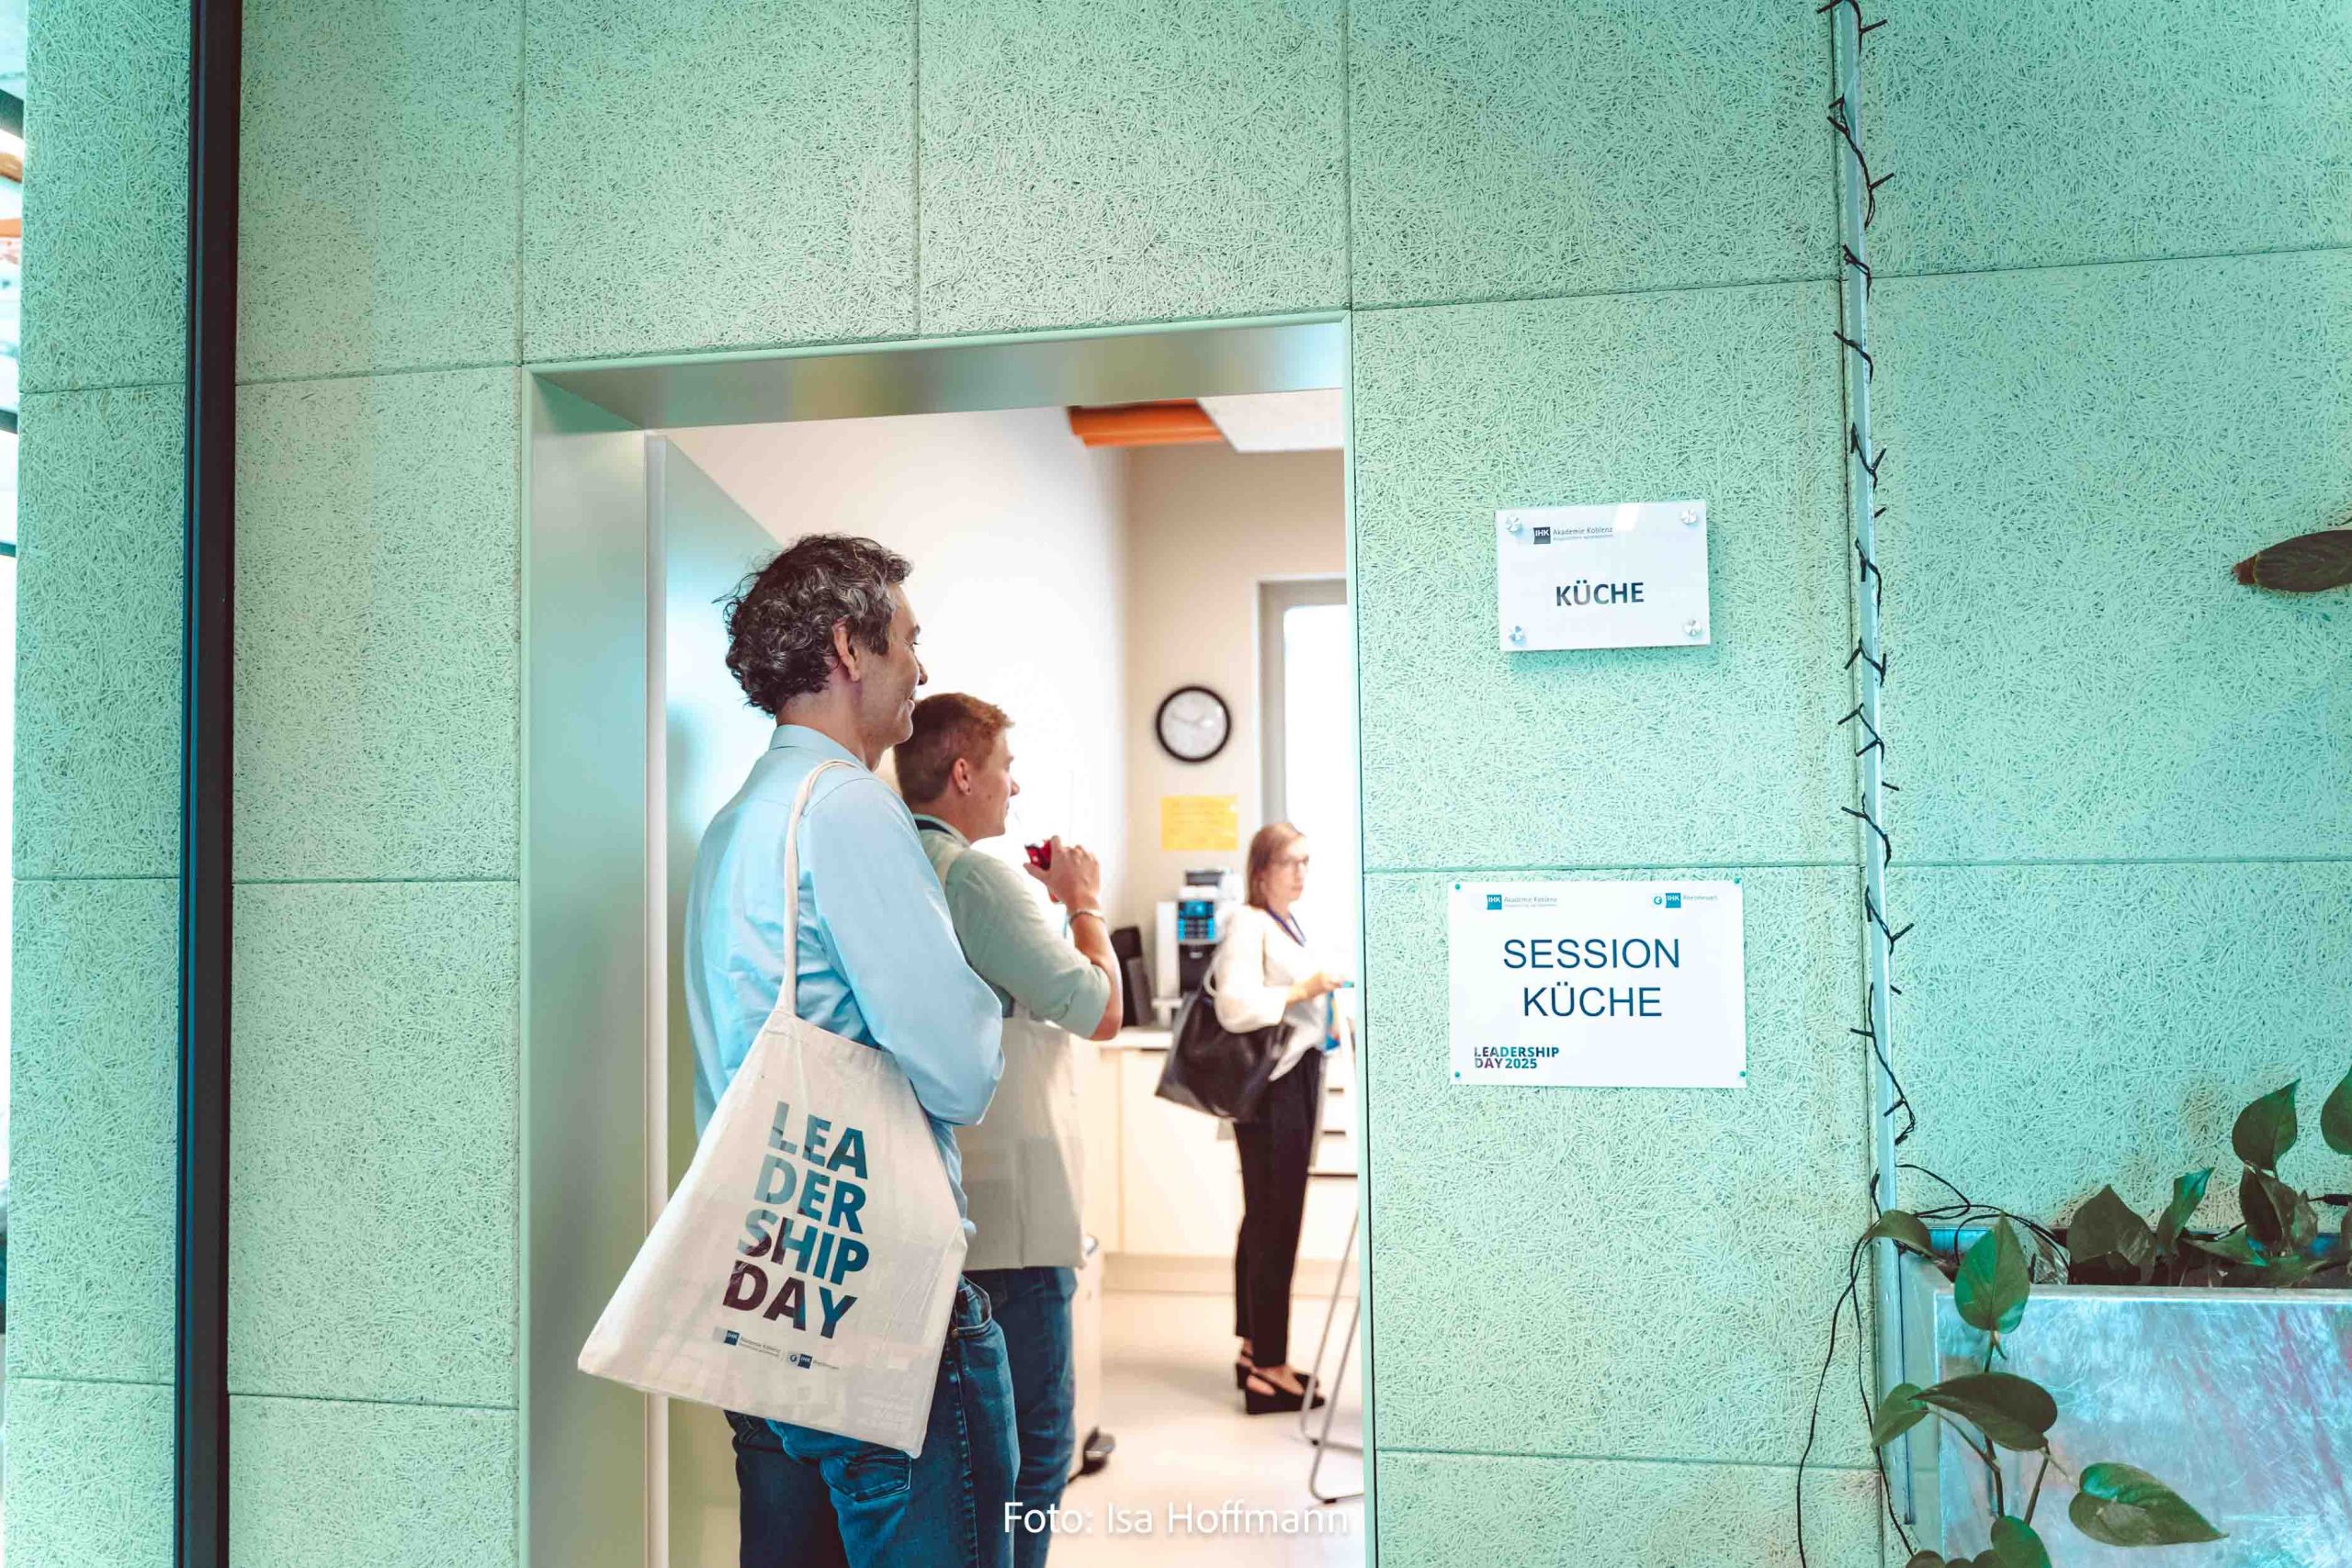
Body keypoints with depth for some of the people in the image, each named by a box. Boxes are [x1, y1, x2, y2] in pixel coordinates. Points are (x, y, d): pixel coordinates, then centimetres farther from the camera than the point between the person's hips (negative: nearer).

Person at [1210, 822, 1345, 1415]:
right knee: (1274, 1223, -8)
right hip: (1270, 1084, -10)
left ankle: (1255, 1349, 23)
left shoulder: (1290, 925, 16)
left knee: (1267, 1220, 14)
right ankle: (1268, 1368, -4)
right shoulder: (1247, 924, -13)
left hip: (1298, 1078, 10)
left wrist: (1324, 1016, 14)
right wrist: (1302, 992, -21)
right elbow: (1235, 1006, -26)